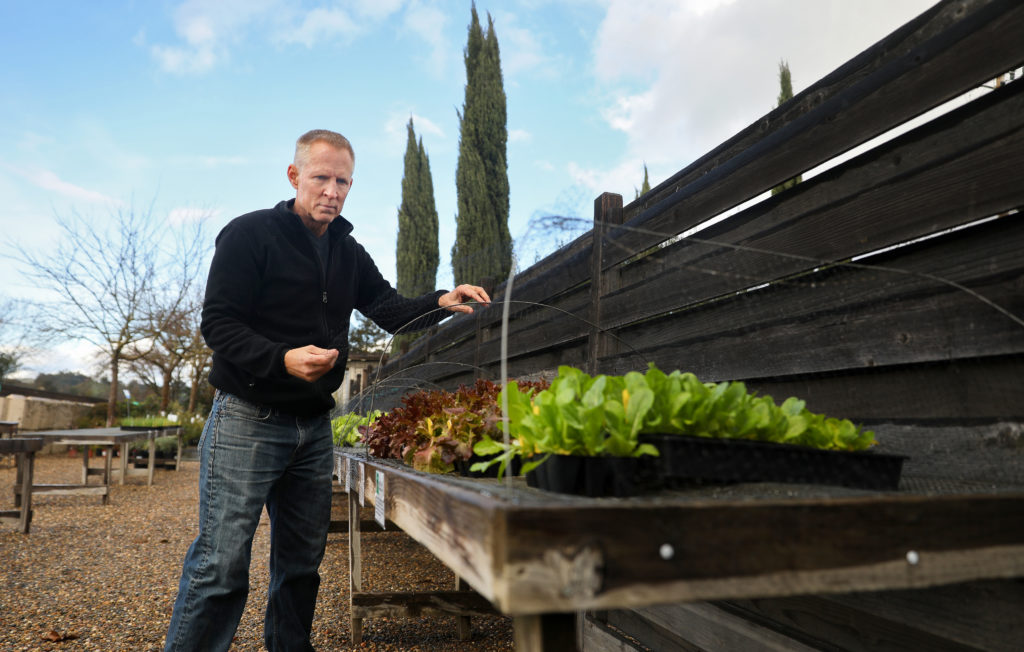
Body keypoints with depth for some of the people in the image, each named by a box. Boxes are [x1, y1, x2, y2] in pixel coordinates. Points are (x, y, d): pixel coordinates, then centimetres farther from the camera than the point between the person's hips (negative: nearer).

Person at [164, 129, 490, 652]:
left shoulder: (349, 252, 12)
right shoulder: (249, 234, -7)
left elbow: (388, 309, 9)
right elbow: (217, 323, -12)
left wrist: (441, 303, -10)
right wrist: (282, 358, -28)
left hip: (314, 425, 6)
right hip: (248, 418, -6)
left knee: (302, 559, 15)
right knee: (221, 564, -5)